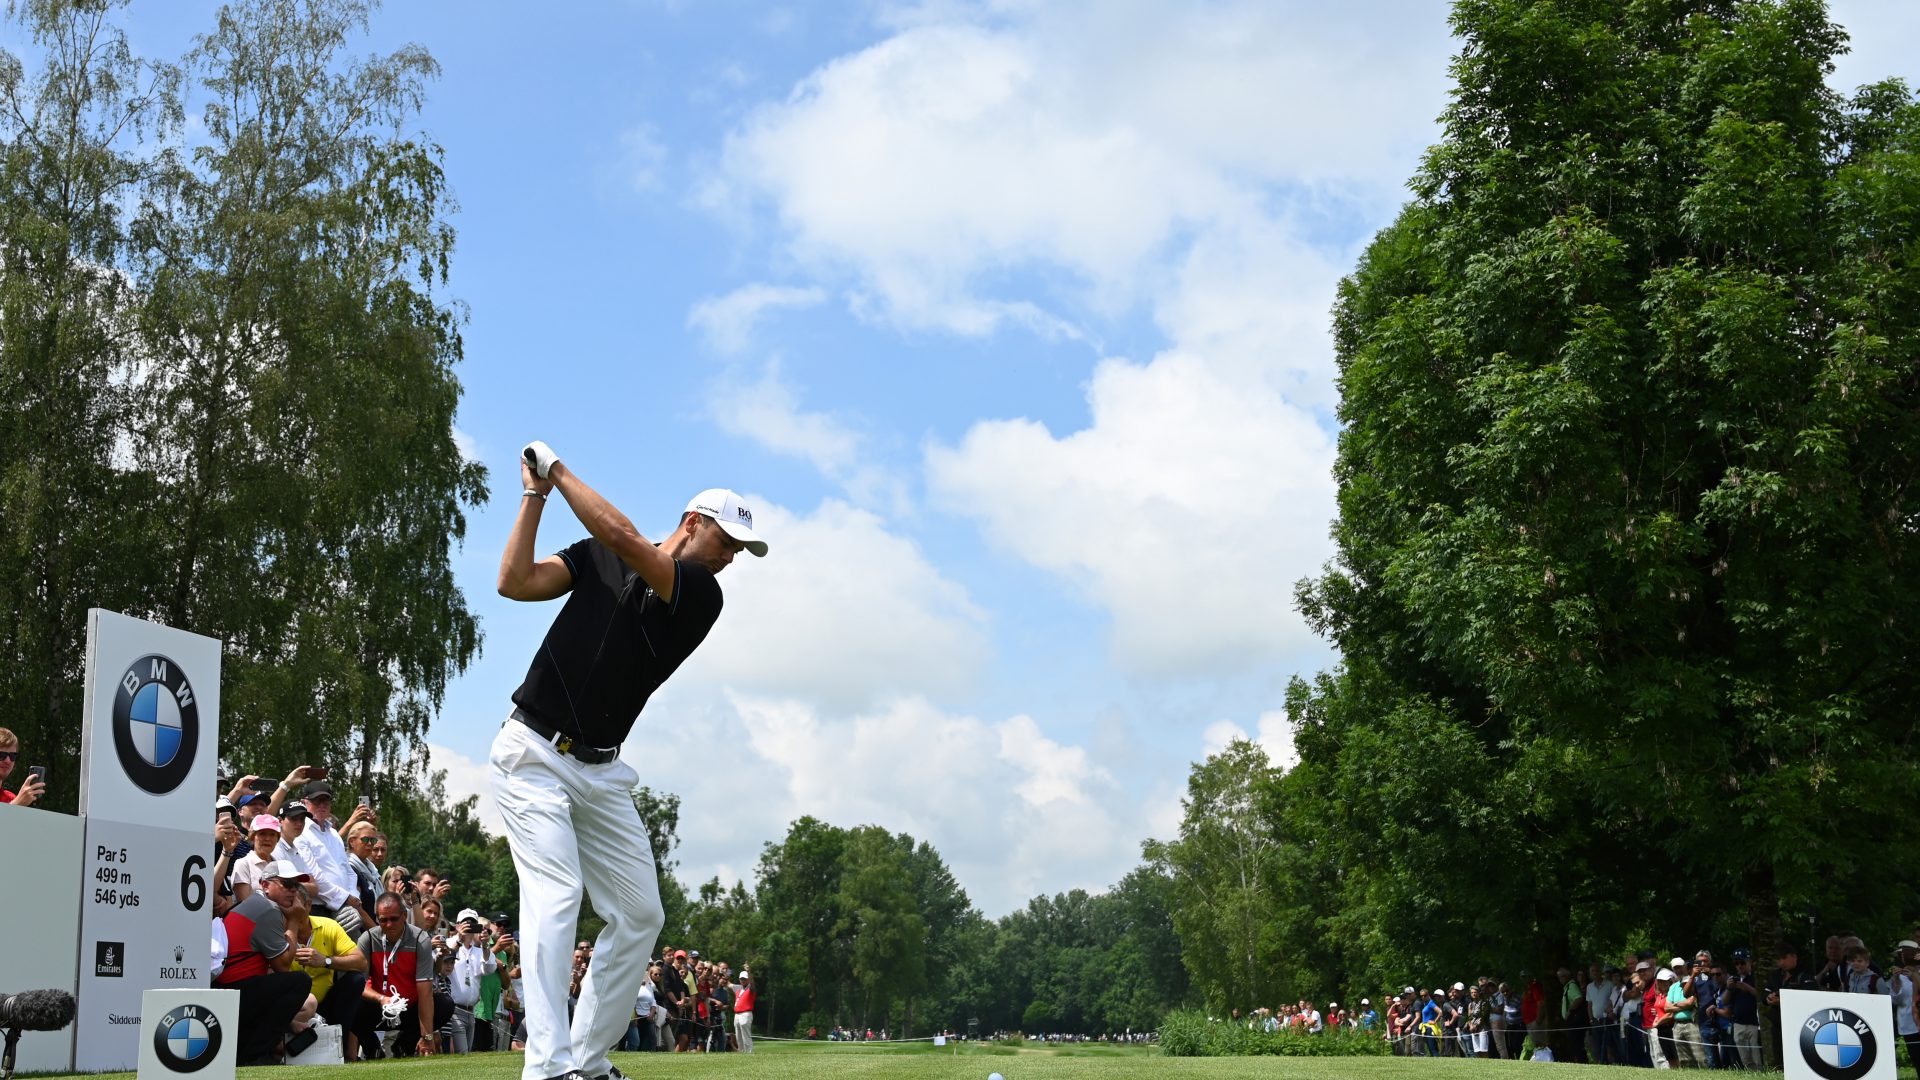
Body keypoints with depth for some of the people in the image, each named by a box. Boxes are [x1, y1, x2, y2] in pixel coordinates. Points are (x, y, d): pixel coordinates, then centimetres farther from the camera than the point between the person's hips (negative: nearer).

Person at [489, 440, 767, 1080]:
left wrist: (558, 469, -10)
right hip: (534, 755, -4)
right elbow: (515, 583, -7)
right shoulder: (597, 558, 2)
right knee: (555, 896, -19)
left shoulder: (703, 595, -2)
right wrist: (536, 495, -7)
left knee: (640, 914, 3)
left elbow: (621, 536, -16)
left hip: (602, 771, 4)